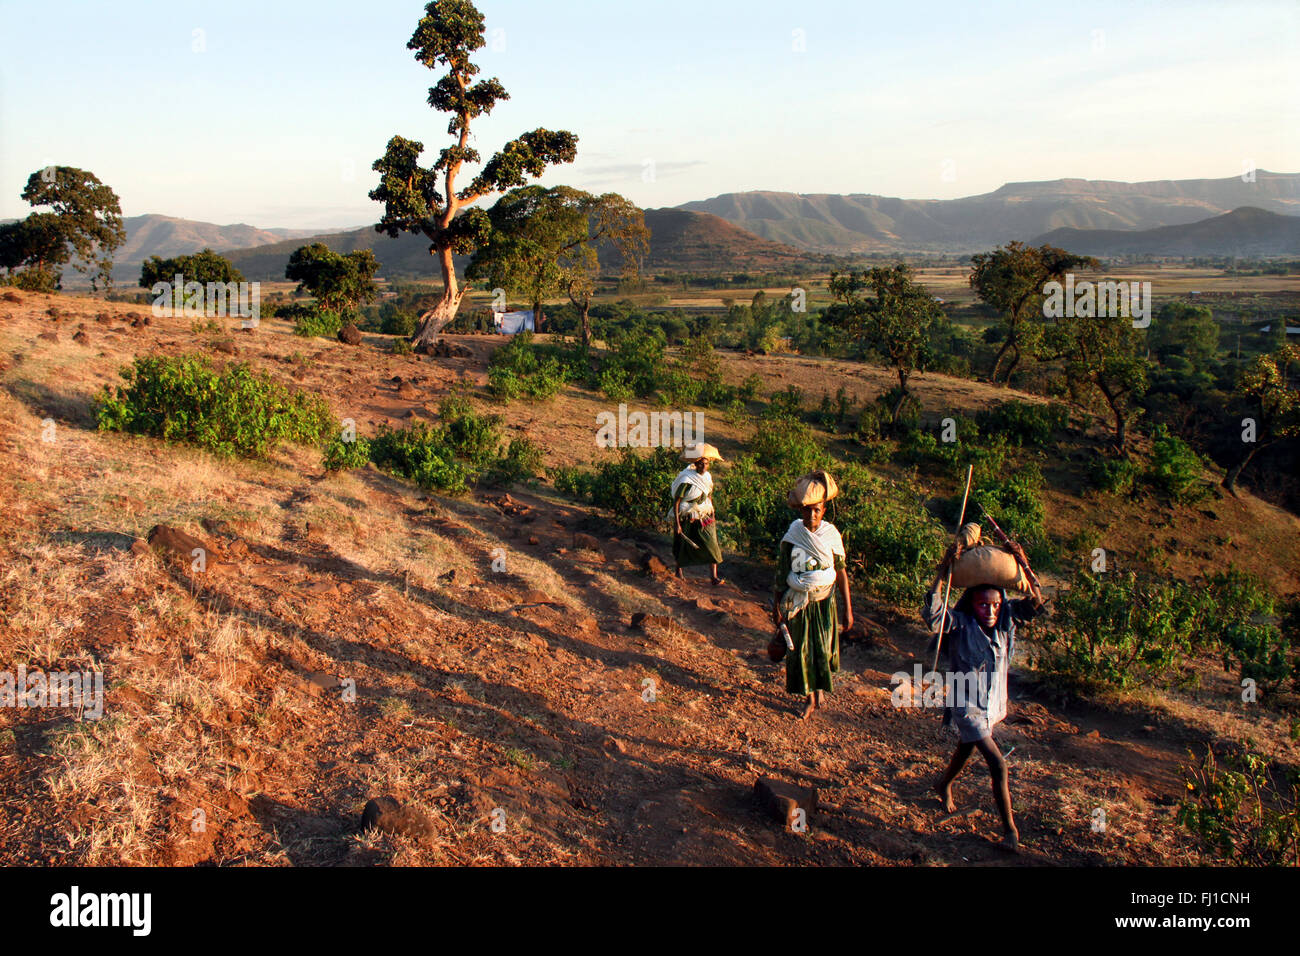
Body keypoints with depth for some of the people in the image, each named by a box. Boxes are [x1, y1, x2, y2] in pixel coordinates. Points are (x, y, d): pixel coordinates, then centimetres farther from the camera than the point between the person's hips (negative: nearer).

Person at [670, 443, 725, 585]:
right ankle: (679, 570, 35)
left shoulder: (708, 476, 2)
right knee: (684, 546, 11)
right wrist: (677, 523, -21)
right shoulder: (686, 480, -19)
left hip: (705, 517, 5)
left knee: (712, 545, -4)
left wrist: (712, 515, 18)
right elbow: (676, 502, -19)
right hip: (689, 519, -5)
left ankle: (714, 576, -1)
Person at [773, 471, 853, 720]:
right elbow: (782, 572, 0)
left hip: (824, 601, 0)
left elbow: (841, 572, -3)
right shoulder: (792, 536, -8)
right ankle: (809, 698, 21)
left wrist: (848, 609, -3)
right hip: (798, 602, 0)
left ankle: (820, 689, 31)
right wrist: (777, 606, 2)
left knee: (823, 648, 4)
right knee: (801, 650, 4)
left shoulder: (831, 534, -8)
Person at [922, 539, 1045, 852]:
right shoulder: (960, 624, -23)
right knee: (998, 764, -9)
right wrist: (943, 571, -43)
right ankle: (1010, 830, 6)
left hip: (993, 703, 6)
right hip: (968, 706, -6)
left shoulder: (1004, 619, -9)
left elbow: (1034, 604, -15)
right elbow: (932, 612, -39)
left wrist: (1024, 565, -26)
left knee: (967, 748, 28)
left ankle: (944, 785, 56)